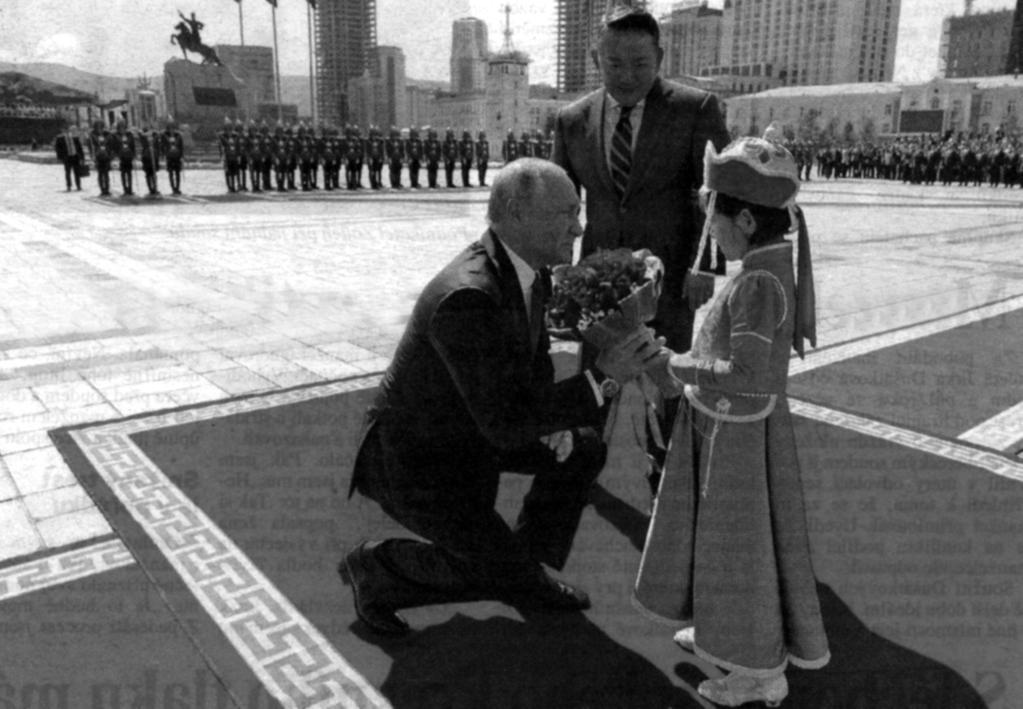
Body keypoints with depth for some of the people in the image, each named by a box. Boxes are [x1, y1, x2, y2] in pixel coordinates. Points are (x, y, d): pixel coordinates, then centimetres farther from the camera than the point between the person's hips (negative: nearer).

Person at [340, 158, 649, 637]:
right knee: (503, 575, -9)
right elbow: (506, 425, -35)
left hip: (470, 422, 9)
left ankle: (522, 567, 21)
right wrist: (599, 381, -32)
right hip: (415, 456, -9)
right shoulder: (468, 298, -37)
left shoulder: (522, 264, -6)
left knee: (584, 453, 5)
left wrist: (553, 416, -9)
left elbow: (532, 357, 9)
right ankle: (376, 568, 10)